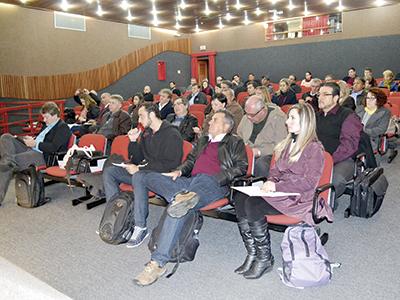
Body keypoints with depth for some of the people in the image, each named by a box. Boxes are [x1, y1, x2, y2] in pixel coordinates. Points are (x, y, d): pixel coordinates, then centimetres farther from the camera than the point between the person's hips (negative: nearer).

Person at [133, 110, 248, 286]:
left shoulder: (235, 142, 14)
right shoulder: (203, 140, 34)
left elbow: (241, 167, 1)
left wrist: (219, 178, -14)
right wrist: (179, 171, 9)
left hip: (213, 183, -7)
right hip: (191, 181, 7)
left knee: (178, 208, -34)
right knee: (149, 177, -12)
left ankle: (158, 262, -32)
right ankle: (180, 197, -36)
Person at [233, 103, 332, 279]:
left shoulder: (314, 148, -7)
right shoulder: (288, 143, 18)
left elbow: (309, 182, -14)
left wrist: (277, 186, -19)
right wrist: (271, 181, -2)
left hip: (299, 198, -7)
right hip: (280, 191, 8)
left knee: (253, 205, -28)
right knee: (239, 198, -18)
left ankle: (265, 259, -12)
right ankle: (252, 254, -13)